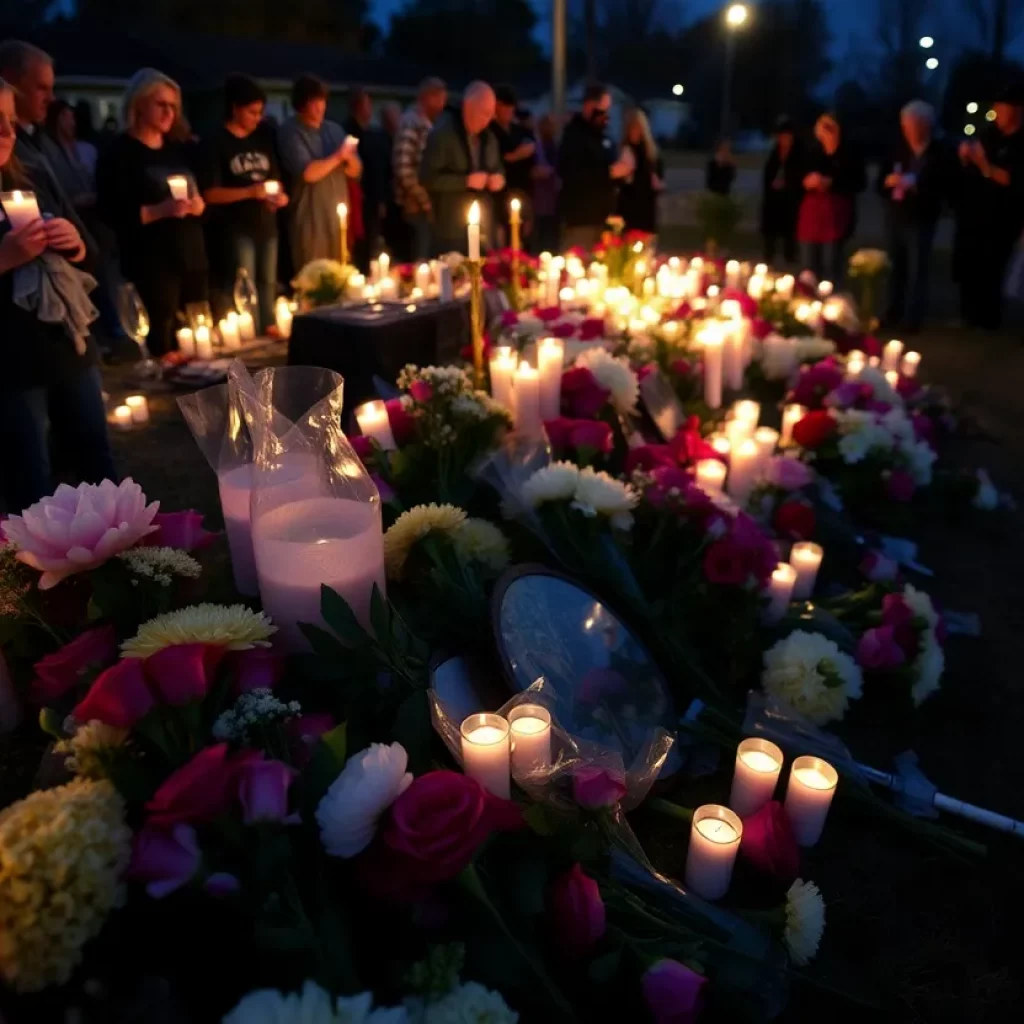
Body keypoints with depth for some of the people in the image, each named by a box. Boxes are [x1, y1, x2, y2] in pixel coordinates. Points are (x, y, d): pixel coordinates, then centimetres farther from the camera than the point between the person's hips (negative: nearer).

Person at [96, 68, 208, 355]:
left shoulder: (179, 150, 16)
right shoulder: (119, 153, -3)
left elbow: (200, 198, 23)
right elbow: (113, 214, -11)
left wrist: (199, 204, -1)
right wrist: (161, 210, -21)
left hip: (193, 258, 6)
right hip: (152, 264, -6)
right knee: (162, 344, -12)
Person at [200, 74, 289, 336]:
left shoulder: (264, 137, 10)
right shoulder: (216, 143, -6)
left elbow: (275, 176, 20)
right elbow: (210, 194, -11)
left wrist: (280, 194, -4)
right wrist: (250, 191, -21)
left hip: (267, 223, 6)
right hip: (236, 227, -6)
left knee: (268, 282, 11)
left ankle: (269, 328, 21)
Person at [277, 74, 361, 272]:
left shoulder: (335, 129, 14)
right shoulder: (290, 132, -5)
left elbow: (355, 171, 10)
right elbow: (308, 173, -17)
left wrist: (349, 157, -11)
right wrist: (338, 156, -11)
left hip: (339, 216, 6)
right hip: (310, 219, -6)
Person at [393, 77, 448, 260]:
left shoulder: (426, 124, 15)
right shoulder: (411, 123, -12)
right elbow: (403, 169, -21)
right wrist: (425, 202, -16)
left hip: (426, 206, 9)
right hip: (418, 207, -9)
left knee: (425, 260, 11)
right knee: (420, 261, -7)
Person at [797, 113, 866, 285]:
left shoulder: (849, 153, 0)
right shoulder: (812, 154, 12)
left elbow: (859, 183, -5)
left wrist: (830, 183, -14)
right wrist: (807, 182, -7)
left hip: (836, 215, -4)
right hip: (812, 214, 4)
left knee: (831, 266, -10)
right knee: (810, 266, 5)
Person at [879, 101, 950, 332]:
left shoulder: (939, 153, -4)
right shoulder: (899, 150, 8)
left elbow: (942, 190, -10)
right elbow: (880, 183, 8)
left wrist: (914, 185, -24)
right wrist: (888, 181, -15)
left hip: (921, 220, -4)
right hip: (896, 217, 4)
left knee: (916, 270, -4)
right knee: (896, 267, 9)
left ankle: (912, 319, 0)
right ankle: (893, 314, 18)